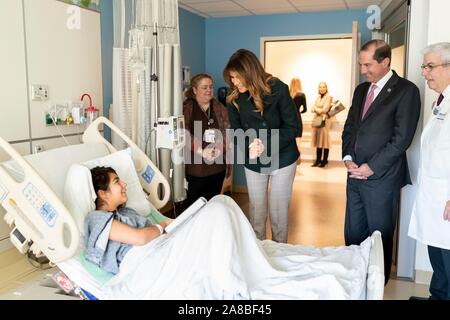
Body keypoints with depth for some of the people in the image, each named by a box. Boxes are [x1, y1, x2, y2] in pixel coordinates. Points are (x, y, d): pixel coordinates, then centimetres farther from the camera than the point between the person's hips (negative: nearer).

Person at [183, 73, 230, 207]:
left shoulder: (219, 108, 10)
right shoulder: (186, 108, -1)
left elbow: (227, 132, 0)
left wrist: (220, 149, -19)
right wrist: (201, 151, -26)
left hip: (217, 166, 4)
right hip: (194, 167, -3)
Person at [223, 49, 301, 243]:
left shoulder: (278, 89, -17)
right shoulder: (234, 99, -7)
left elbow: (294, 128, -14)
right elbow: (237, 131, -1)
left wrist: (266, 144, -27)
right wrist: (248, 148, -24)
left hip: (282, 160, -3)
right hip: (253, 162, 3)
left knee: (278, 212, 4)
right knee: (256, 211, 10)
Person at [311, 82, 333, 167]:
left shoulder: (329, 97, -4)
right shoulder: (318, 97, 16)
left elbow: (325, 110, -12)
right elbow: (312, 109, 10)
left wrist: (316, 109, 0)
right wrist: (319, 110, -9)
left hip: (325, 121, -6)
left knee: (325, 140, -4)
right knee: (318, 140, 7)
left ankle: (325, 160, 2)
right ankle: (318, 160, 11)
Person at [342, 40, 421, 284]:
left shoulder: (406, 90, -8)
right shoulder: (361, 89, 14)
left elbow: (402, 138, -13)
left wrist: (371, 167, -13)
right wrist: (348, 158, 1)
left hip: (382, 178, -6)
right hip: (356, 174, 6)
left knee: (379, 236, 7)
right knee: (353, 234, 13)